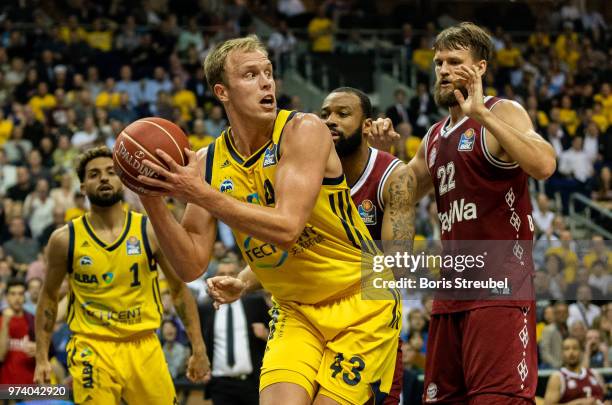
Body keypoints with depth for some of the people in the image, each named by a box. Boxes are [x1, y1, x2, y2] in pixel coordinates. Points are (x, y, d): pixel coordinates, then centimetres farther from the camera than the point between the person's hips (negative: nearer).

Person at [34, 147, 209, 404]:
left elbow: (179, 289, 6)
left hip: (144, 346, 2)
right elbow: (49, 296, 10)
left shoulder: (151, 232, -1)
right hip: (92, 347, -1)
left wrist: (198, 349, 3)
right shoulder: (65, 239, -1)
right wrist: (41, 358, 5)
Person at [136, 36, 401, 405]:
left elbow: (286, 227, -28)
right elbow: (192, 266, -4)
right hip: (296, 311, 4)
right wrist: (152, 201, -17)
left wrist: (201, 195, -30)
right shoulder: (208, 164, -2)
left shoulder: (304, 131, -17)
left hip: (361, 304, -4)